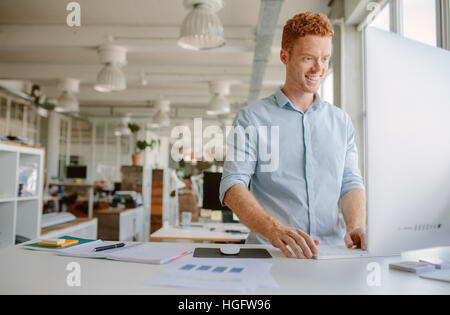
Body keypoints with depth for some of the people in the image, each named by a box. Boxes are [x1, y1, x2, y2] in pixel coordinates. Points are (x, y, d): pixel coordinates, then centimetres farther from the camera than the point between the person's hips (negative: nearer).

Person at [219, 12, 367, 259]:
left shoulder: (341, 121, 17)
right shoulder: (252, 118, 2)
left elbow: (351, 183, 12)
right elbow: (233, 186, -8)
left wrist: (356, 227, -9)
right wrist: (274, 229, -25)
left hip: (333, 251, 3)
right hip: (269, 249, -2)